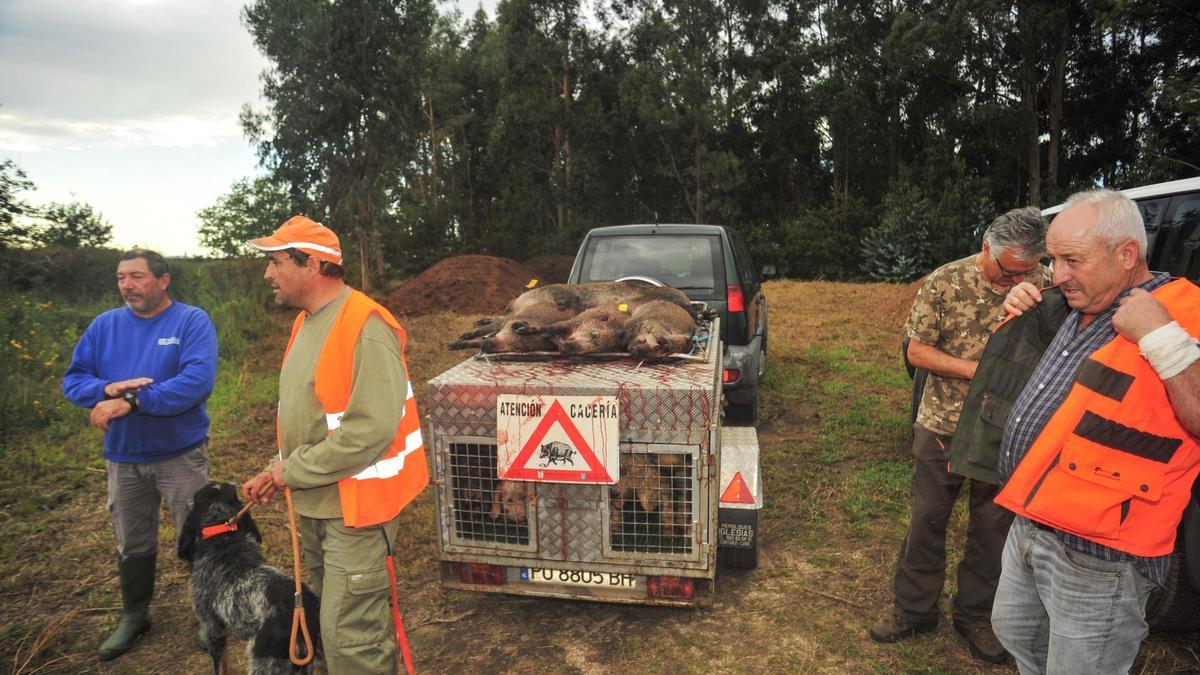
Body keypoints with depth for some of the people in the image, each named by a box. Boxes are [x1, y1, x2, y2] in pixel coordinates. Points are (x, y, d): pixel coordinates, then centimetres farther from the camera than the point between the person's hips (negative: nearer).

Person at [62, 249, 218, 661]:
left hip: (181, 454, -4)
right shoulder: (104, 325, 4)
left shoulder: (192, 321, -12)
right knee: (131, 544, 19)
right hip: (123, 457, 5)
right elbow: (73, 380, 2)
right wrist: (107, 390, -20)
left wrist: (132, 402, -28)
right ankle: (134, 616, 39)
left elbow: (198, 381, -25)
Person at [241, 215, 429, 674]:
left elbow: (371, 430, -28)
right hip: (314, 503, 10)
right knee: (328, 616, 22)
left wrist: (292, 471, -17)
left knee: (349, 637, -2)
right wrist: (278, 471, 8)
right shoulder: (306, 322, 9)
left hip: (354, 507, -9)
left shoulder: (365, 327, -21)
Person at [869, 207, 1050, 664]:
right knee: (927, 521, 8)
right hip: (943, 425, -1)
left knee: (992, 527, 13)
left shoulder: (1041, 283, -5)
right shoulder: (946, 281, -9)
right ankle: (913, 610, 25)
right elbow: (917, 352, -7)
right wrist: (976, 369, -18)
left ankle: (976, 616, 32)